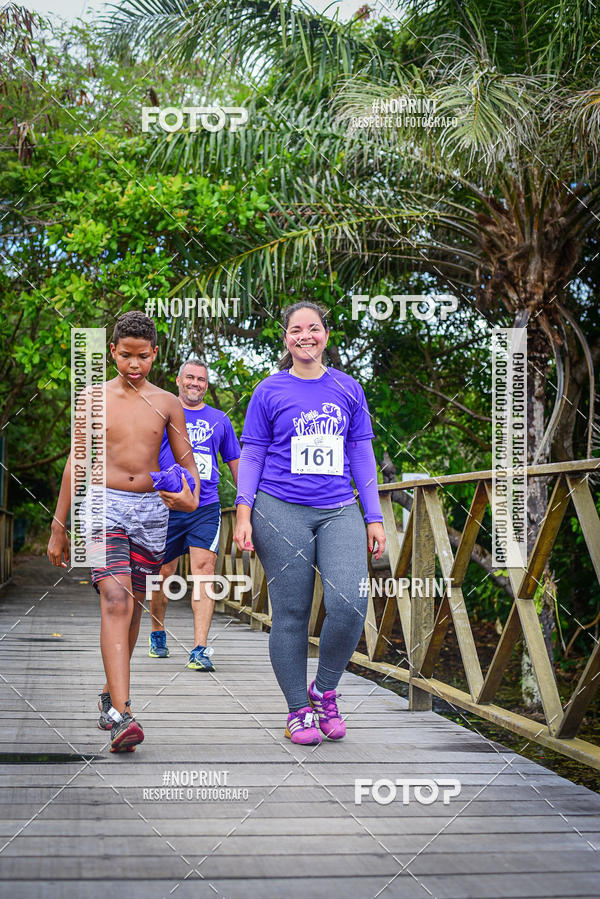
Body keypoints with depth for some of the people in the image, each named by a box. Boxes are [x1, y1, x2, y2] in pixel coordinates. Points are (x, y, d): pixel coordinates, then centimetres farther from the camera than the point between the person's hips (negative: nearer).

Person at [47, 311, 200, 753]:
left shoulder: (167, 404, 7)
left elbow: (188, 463, 7)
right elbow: (75, 464, 7)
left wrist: (192, 499, -16)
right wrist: (59, 528, 8)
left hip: (151, 509, 3)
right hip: (104, 504, -3)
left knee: (133, 605, 11)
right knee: (116, 602, -18)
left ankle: (110, 694, 32)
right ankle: (122, 714, -26)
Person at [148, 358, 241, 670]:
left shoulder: (219, 420, 12)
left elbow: (235, 463, 19)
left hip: (206, 507, 1)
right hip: (166, 505, -1)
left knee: (204, 569, -12)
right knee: (163, 574, 7)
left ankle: (200, 650, -14)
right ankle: (157, 636, 31)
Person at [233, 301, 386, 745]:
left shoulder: (348, 389, 13)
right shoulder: (270, 391, 6)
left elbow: (362, 455, 15)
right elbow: (252, 455, 7)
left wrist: (375, 517, 10)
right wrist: (244, 514, -4)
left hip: (339, 512, 2)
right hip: (281, 512, -1)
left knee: (350, 605, -15)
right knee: (291, 614, 0)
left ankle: (325, 690, 8)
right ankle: (298, 710, 13)